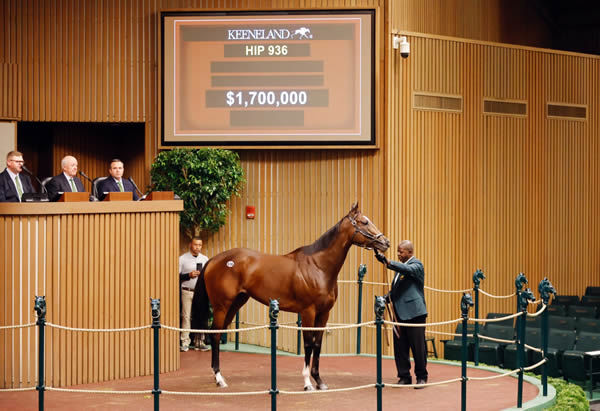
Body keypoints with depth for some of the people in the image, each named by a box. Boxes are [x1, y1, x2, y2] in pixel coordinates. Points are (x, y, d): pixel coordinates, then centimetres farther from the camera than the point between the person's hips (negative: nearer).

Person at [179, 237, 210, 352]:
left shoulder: (205, 259, 13)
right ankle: (185, 342, -3)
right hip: (187, 292, -3)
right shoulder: (182, 259, 1)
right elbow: (177, 276, -2)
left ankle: (199, 342, 8)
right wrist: (189, 275, -15)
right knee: (186, 316, -6)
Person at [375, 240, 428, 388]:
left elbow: (408, 269, -31)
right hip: (399, 314, 8)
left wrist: (387, 262, -43)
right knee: (400, 347, 7)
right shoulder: (400, 267, 18)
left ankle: (421, 377, 10)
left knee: (418, 347, -1)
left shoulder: (417, 265, -7)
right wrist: (387, 298, 7)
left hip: (414, 313, -8)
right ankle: (404, 377, 15)